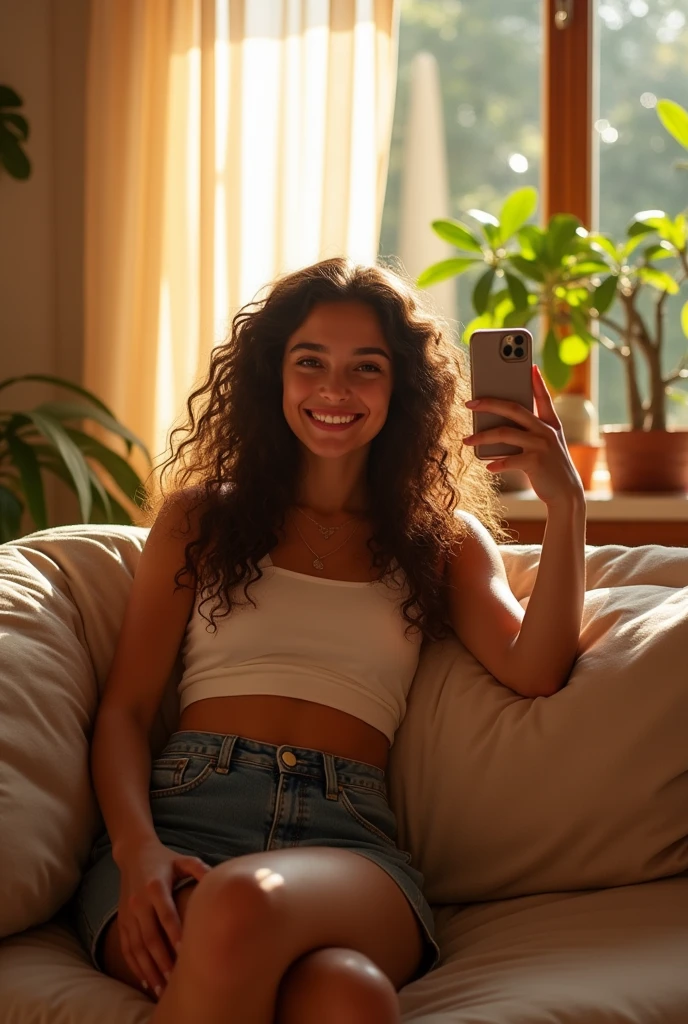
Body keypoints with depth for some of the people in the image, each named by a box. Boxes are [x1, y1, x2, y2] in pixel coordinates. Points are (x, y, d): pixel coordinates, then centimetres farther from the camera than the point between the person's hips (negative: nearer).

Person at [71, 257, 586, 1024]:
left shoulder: (444, 540, 23)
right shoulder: (197, 518, 21)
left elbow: (534, 672, 5)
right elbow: (125, 707, 11)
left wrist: (565, 507, -4)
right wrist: (137, 848, -9)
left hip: (348, 840, 0)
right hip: (187, 813, 0)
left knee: (244, 903, -40)